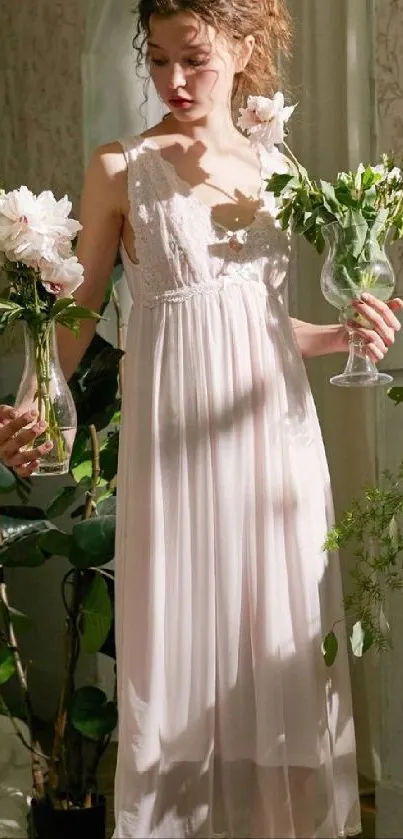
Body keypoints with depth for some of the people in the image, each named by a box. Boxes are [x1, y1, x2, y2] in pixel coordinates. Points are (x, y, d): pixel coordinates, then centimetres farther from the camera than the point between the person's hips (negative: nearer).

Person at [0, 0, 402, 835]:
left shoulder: (276, 169, 10)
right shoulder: (120, 168, 0)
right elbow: (80, 308, 0)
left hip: (274, 422, 4)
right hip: (179, 427, -3)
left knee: (281, 634, 7)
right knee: (182, 633, 1)